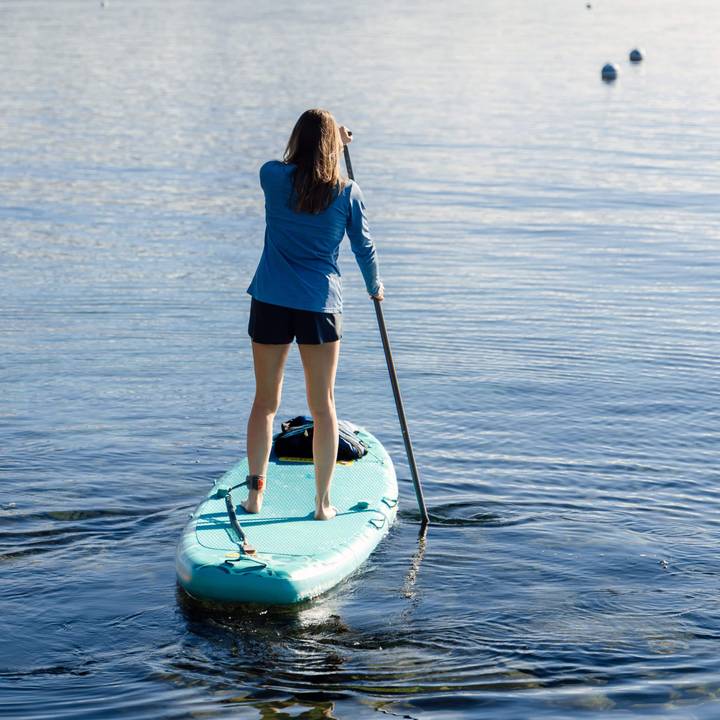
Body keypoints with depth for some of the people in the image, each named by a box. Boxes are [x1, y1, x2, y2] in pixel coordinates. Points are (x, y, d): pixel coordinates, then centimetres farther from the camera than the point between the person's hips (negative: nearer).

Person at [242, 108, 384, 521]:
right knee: (323, 406, 8)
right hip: (321, 306, -1)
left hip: (270, 302, 1)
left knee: (265, 401, 13)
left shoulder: (273, 177, -2)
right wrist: (375, 287, 26)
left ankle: (255, 493, 14)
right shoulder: (348, 193, -4)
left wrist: (334, 141, 33)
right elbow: (364, 247, 7)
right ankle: (323, 504, 11)